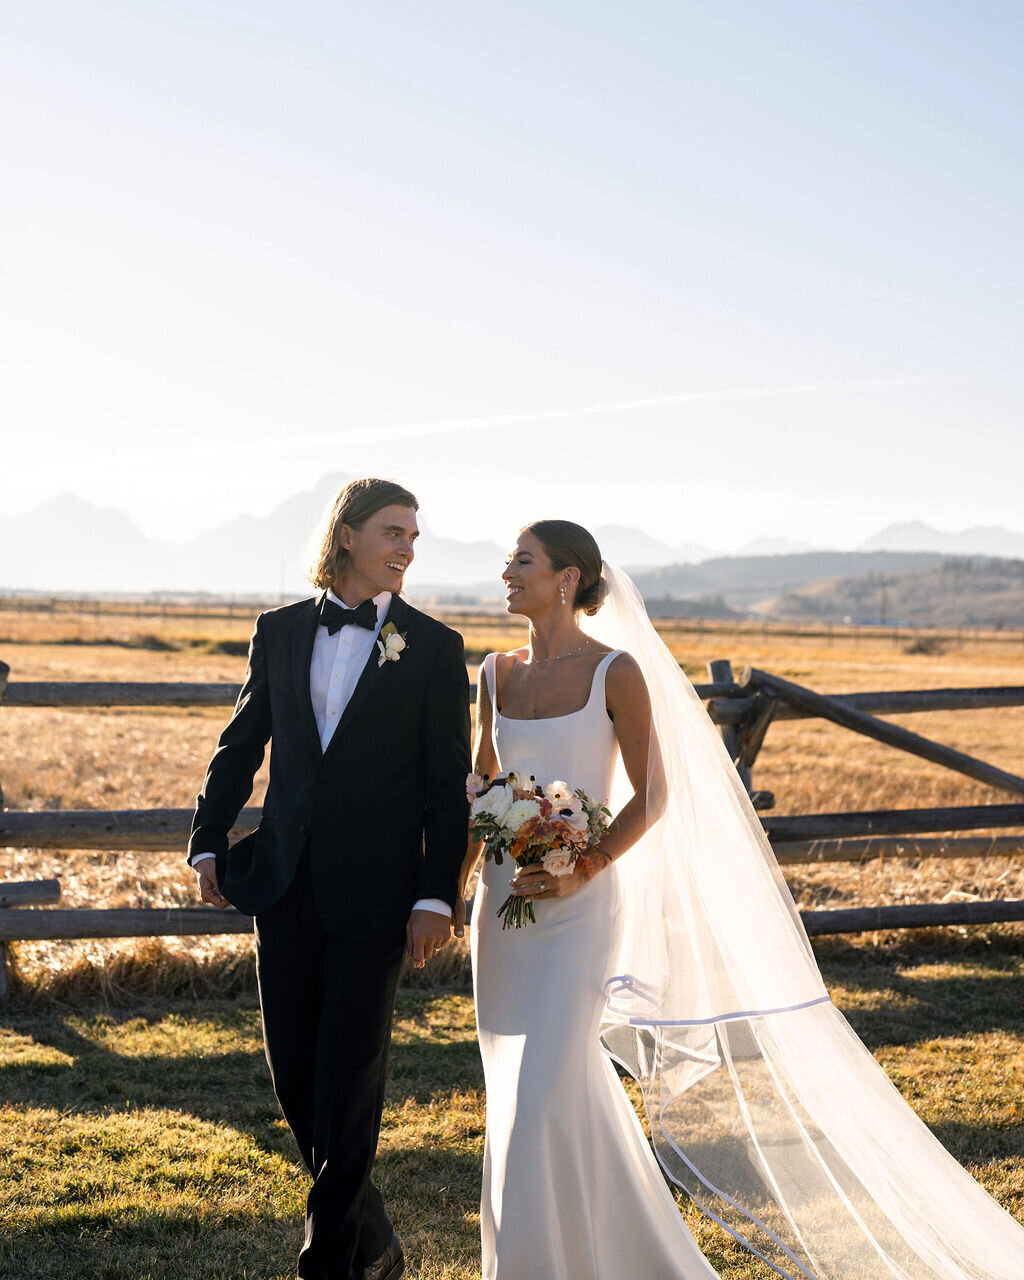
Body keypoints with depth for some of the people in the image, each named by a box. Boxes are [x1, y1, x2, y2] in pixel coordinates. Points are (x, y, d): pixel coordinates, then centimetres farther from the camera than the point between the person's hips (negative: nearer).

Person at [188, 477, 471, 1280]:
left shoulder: (434, 648, -1)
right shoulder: (281, 632, 8)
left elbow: (447, 785, -3)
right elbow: (241, 746, 14)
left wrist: (437, 897, -9)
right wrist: (209, 841, 5)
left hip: (375, 893, -4)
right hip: (284, 883, 4)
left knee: (350, 1079, 0)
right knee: (293, 1070, 9)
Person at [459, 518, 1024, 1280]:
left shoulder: (616, 670, -9)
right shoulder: (497, 674, 7)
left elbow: (653, 795, -8)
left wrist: (583, 871, -18)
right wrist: (451, 885, 8)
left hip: (579, 907, -6)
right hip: (504, 904, 6)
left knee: (542, 1095, -12)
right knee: (518, 1092, 12)